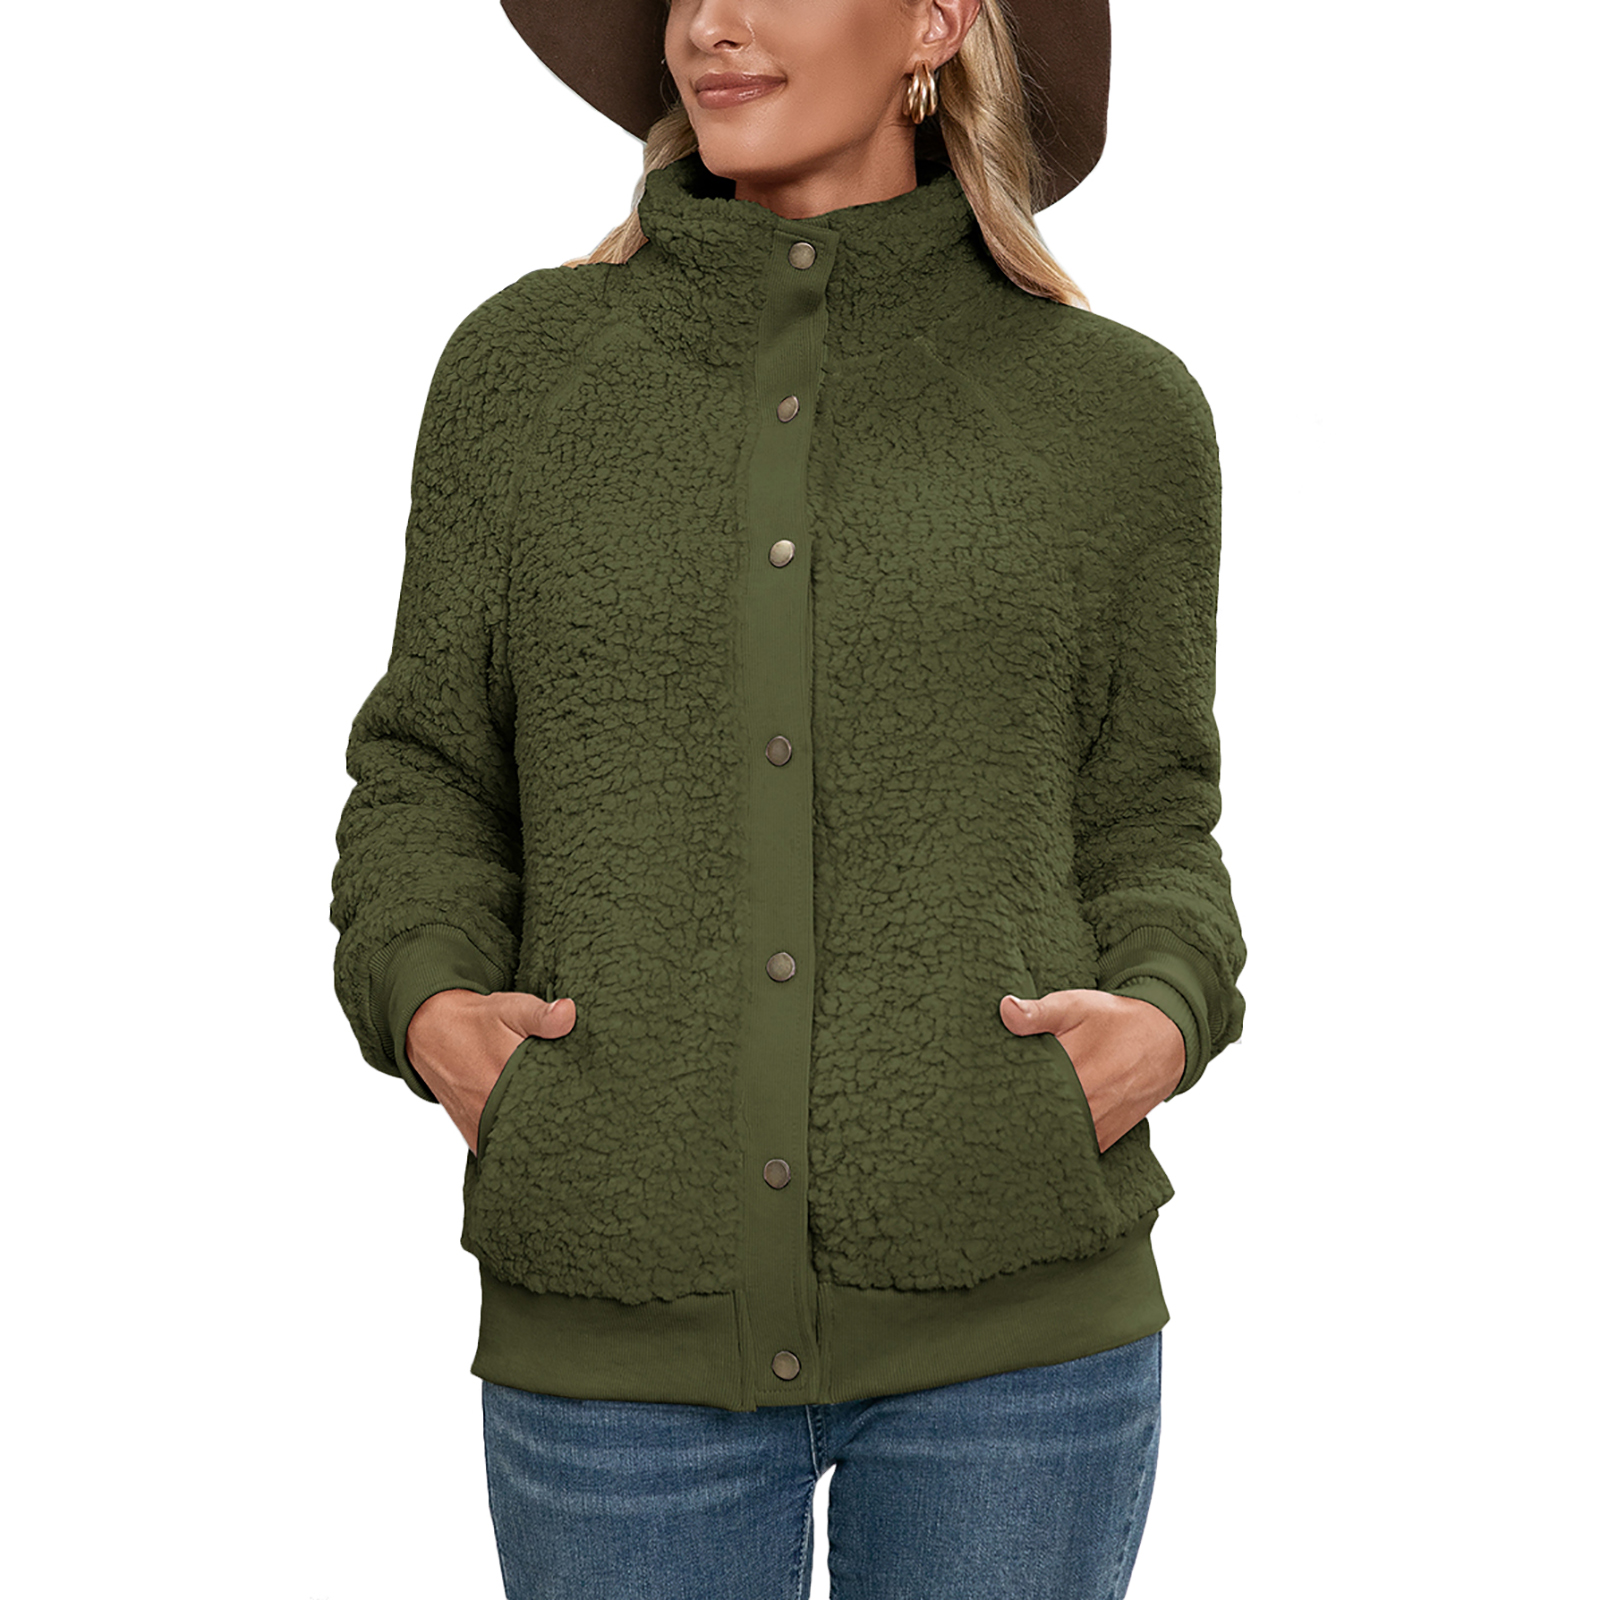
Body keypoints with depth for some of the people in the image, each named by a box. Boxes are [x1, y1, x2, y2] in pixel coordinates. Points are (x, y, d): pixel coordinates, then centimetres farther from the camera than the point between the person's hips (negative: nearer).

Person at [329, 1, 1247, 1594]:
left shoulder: (1116, 406, 4)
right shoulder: (524, 367, 5)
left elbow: (1141, 836, 10)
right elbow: (432, 781, 11)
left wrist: (1160, 1023, -11)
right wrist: (432, 1010, -8)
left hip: (1006, 1309, 0)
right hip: (626, 1335, 1)